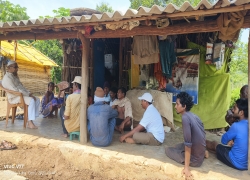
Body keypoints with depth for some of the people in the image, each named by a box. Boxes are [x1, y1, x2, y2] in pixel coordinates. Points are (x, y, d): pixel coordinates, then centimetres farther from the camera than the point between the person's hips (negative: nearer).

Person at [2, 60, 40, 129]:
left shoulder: (15, 76, 18)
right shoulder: (7, 78, -13)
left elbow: (22, 87, 18)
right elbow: (15, 90, -22)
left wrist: (29, 93, 2)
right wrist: (28, 94, -20)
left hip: (21, 95, 10)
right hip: (14, 97, -9)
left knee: (37, 99, -4)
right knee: (32, 101, -30)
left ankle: (32, 118, -10)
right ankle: (30, 123, -31)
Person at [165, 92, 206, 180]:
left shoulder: (185, 118, -26)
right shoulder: (193, 116, 1)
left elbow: (188, 144, -28)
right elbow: (202, 134, 14)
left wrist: (186, 168, -23)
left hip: (195, 159, -7)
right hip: (201, 152, 7)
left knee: (168, 149, 9)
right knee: (178, 146, 28)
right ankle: (203, 153, 13)